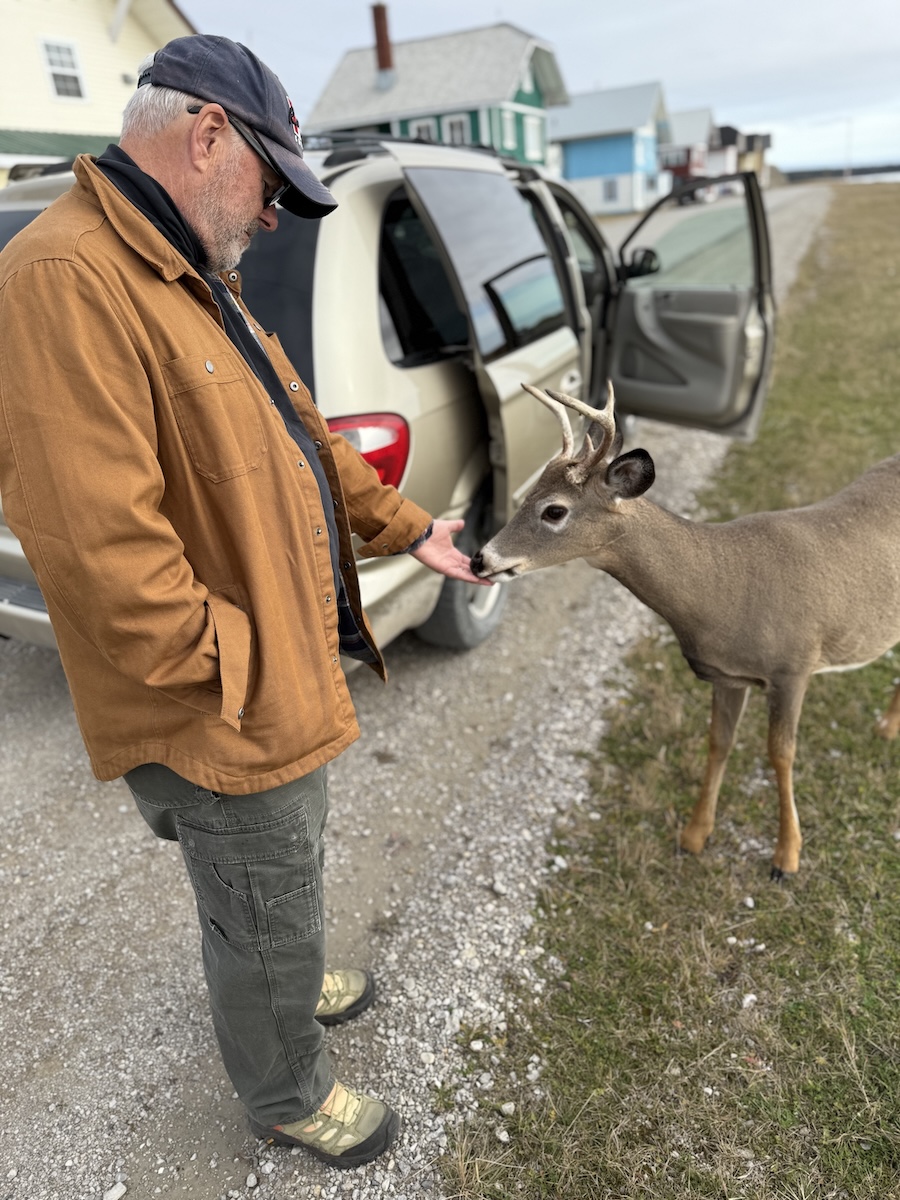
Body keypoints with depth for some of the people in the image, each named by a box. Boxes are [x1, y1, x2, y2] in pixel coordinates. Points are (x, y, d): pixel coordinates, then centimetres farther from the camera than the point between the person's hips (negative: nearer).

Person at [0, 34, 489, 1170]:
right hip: (223, 727, -9)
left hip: (284, 688, 10)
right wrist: (235, 670, -21)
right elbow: (99, 544, -31)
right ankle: (287, 1095, 43)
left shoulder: (192, 277, 11)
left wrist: (408, 528, 15)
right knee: (267, 921, 15)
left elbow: (302, 436, 16)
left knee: (283, 885, 31)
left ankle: (288, 982, 59)